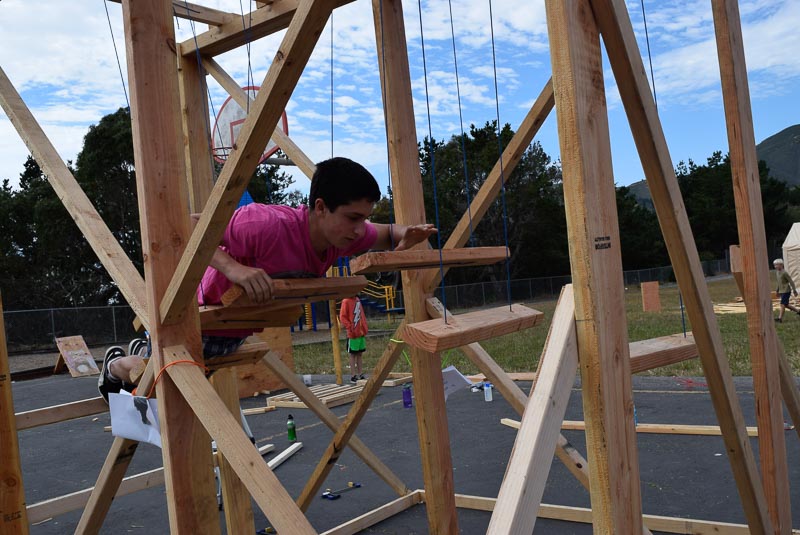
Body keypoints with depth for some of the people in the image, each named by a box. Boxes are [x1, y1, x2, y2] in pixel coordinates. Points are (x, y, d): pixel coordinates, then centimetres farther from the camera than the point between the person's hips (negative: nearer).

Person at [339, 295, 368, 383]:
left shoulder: (357, 300, 10)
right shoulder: (346, 301, -12)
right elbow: (342, 317, -14)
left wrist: (365, 327, 13)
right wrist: (350, 327, -22)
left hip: (361, 332, 7)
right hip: (353, 334, -7)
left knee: (359, 354, 13)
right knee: (353, 354, 1)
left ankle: (360, 374, 22)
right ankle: (353, 376, 8)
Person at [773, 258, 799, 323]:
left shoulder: (784, 273, -16)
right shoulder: (777, 272, 10)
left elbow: (791, 282, -14)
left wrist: (794, 291, -14)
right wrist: (778, 291, 22)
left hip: (786, 291, -9)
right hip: (781, 291, 9)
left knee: (783, 304, -12)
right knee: (786, 305, 14)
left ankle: (780, 318, -15)